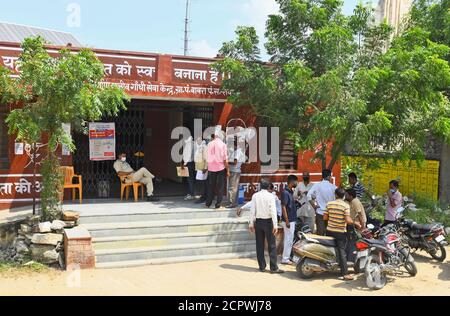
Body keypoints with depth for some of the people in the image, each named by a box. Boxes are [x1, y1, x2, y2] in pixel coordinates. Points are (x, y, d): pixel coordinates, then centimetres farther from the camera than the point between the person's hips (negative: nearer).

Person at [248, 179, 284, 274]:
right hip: (268, 221, -3)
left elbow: (252, 210, 1)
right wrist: (275, 225, -12)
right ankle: (273, 268, 0)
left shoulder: (255, 196, 1)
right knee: (272, 245, 1)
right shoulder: (270, 196, -8)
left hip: (258, 221, 4)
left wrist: (251, 223, 6)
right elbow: (273, 211, -13)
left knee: (260, 245, 10)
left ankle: (262, 266, 14)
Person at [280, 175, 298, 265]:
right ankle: (285, 259, 3)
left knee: (290, 239, 15)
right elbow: (283, 207, -20)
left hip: (292, 220, 10)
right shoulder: (285, 192, -18)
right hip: (288, 220, -10)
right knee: (288, 239, -4)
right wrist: (287, 221, -22)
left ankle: (287, 256, 24)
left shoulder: (290, 191, 11)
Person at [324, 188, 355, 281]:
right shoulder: (346, 205, -11)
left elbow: (325, 217, 0)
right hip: (341, 232, -3)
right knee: (342, 251, -3)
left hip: (329, 230, 3)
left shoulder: (329, 204, -1)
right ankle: (345, 273, -5)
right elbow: (348, 220, -19)